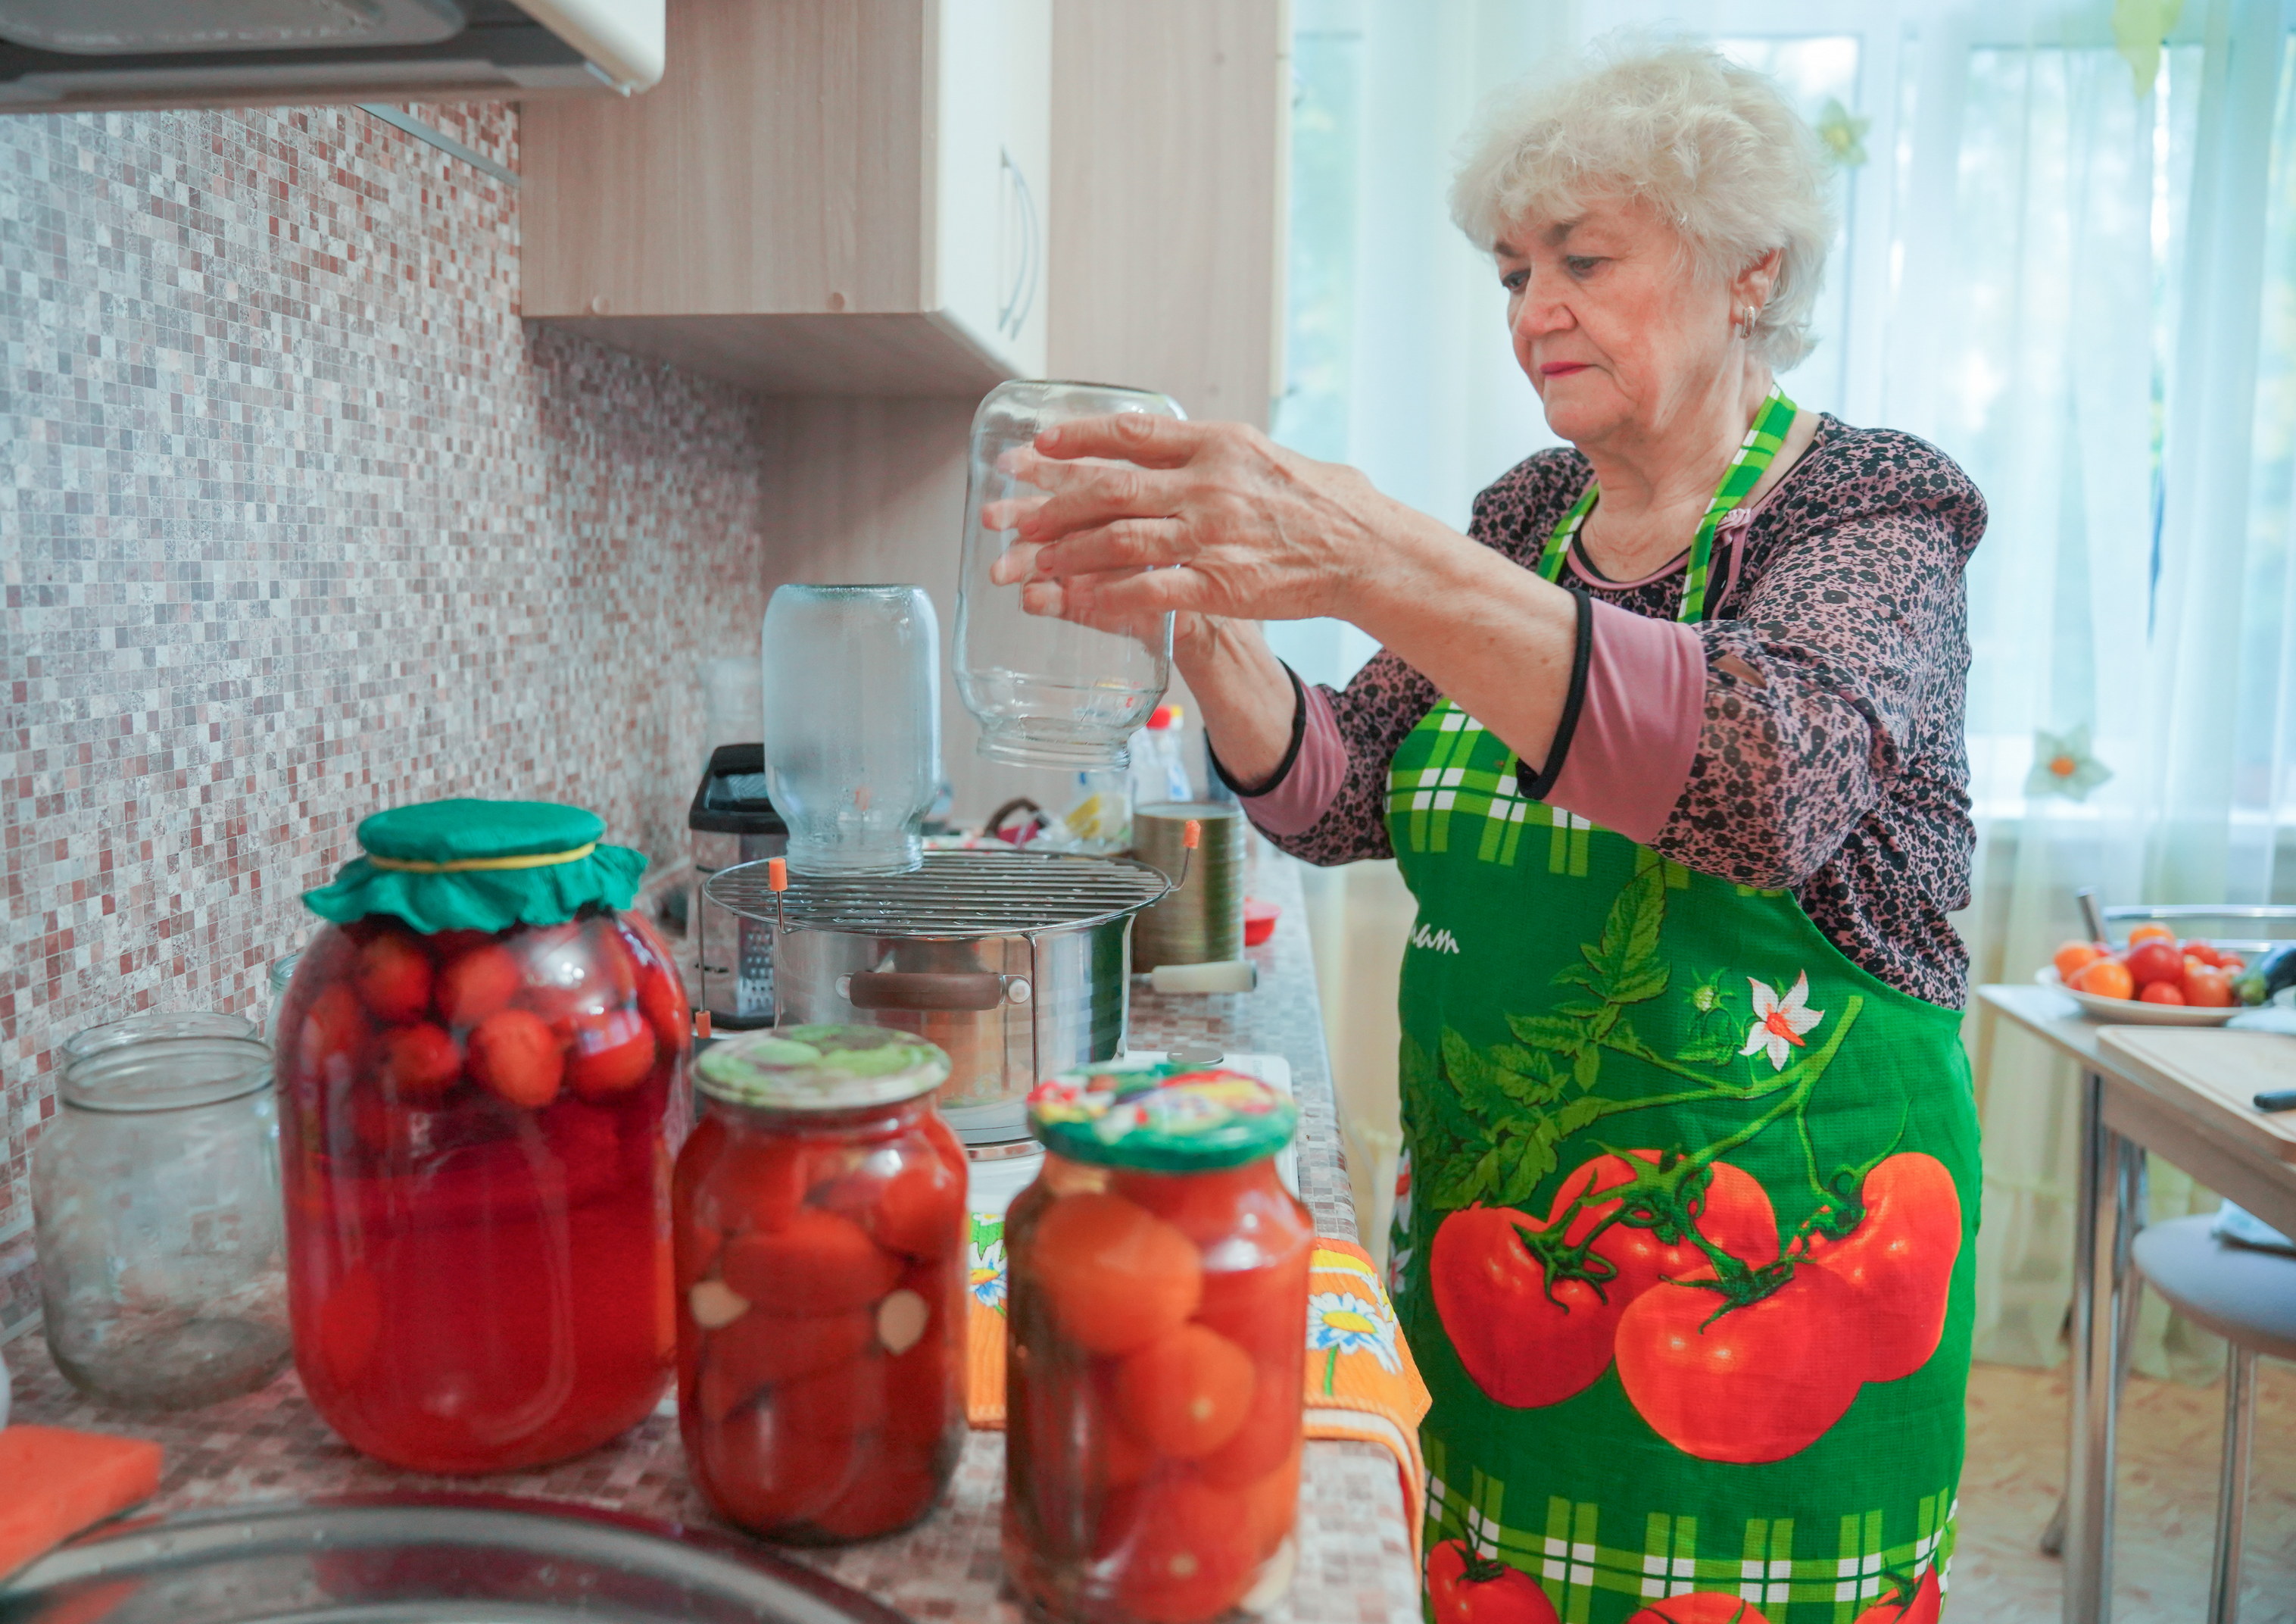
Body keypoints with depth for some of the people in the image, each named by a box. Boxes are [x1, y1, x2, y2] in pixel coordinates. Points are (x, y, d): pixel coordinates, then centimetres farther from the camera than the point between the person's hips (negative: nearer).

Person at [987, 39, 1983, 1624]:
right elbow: (1343, 795, 2)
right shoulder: (1530, 514, 7)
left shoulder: (1874, 503, -10)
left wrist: (1380, 562, -42)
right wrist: (1198, 610, -17)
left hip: (1766, 1253, -5)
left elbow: (1770, 772, -32)